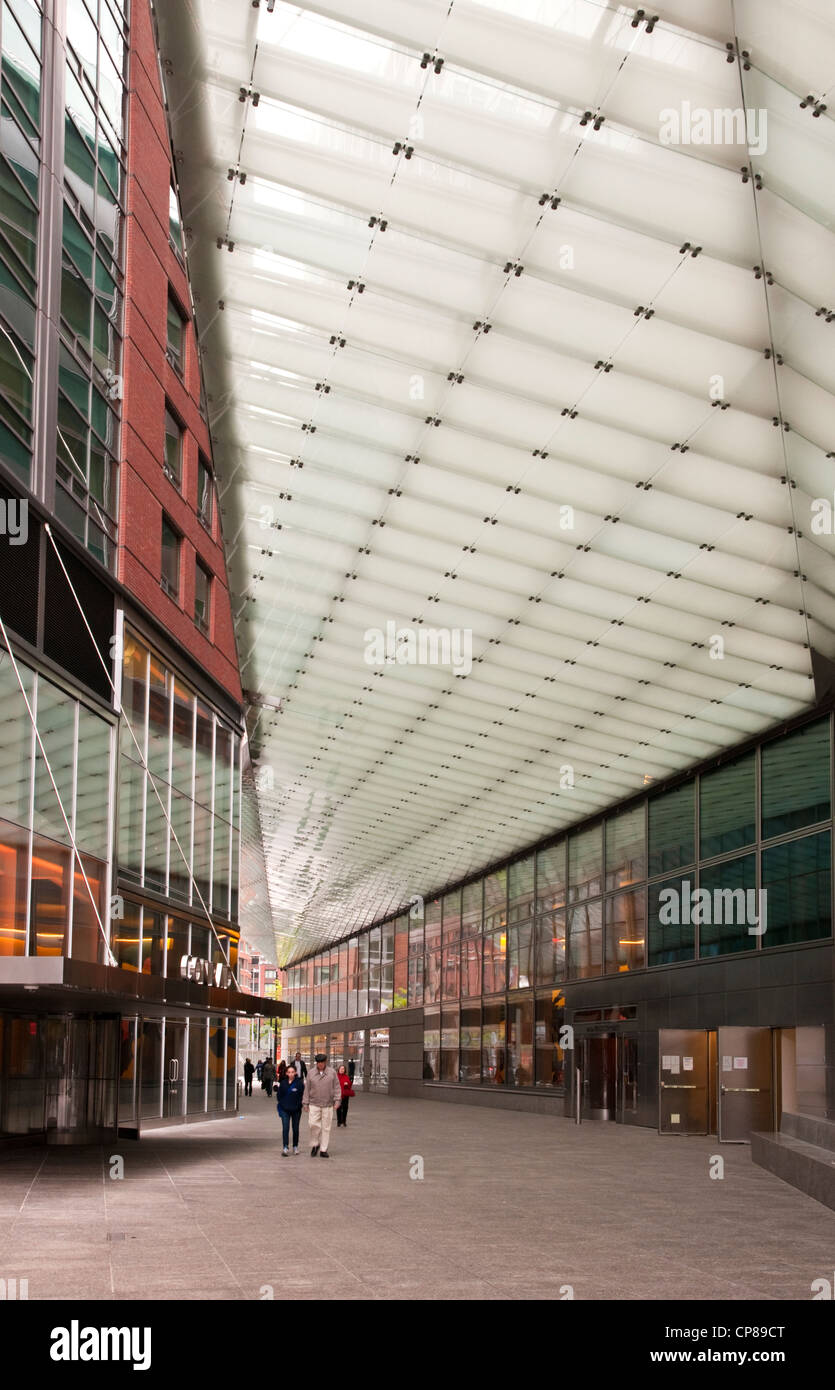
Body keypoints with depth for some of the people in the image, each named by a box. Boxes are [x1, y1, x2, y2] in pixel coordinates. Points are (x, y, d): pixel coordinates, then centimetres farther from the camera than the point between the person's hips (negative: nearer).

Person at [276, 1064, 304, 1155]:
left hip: (296, 1110, -1)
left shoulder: (299, 1083, -5)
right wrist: (280, 1109, 2)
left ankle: (295, 1147, 25)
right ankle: (285, 1148, -11)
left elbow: (301, 1096, -5)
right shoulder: (283, 1083, 3)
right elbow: (279, 1096, 8)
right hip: (285, 1110, 1)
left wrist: (298, 1106, -14)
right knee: (285, 1128, -9)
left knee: (295, 1129, 10)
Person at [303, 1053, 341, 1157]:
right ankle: (314, 1145, 9)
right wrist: (306, 1103, 5)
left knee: (326, 1127, 2)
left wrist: (337, 1100, -6)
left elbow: (337, 1087, 4)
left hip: (328, 1105, 0)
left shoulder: (332, 1072, 2)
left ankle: (323, 1150, 9)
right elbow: (307, 1089, 8)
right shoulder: (311, 1073, 4)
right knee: (314, 1125, -12)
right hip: (314, 1105, 0)